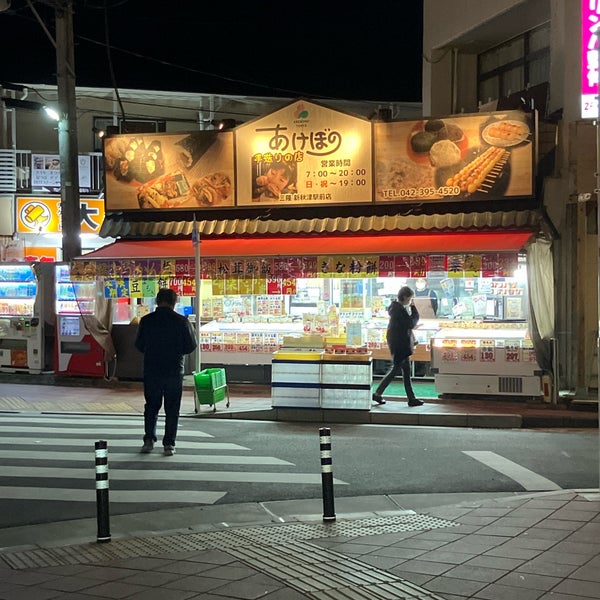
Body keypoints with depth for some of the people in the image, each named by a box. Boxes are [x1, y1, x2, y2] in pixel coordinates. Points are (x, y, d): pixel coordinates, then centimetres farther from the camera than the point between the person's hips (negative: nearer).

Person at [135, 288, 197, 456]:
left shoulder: (146, 321, -3)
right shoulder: (181, 321, -8)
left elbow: (139, 345, 5)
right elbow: (191, 346, -3)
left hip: (151, 371, 1)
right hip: (174, 371, -1)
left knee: (151, 406, 15)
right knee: (172, 409, 6)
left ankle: (149, 440, 9)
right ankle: (169, 444, 4)